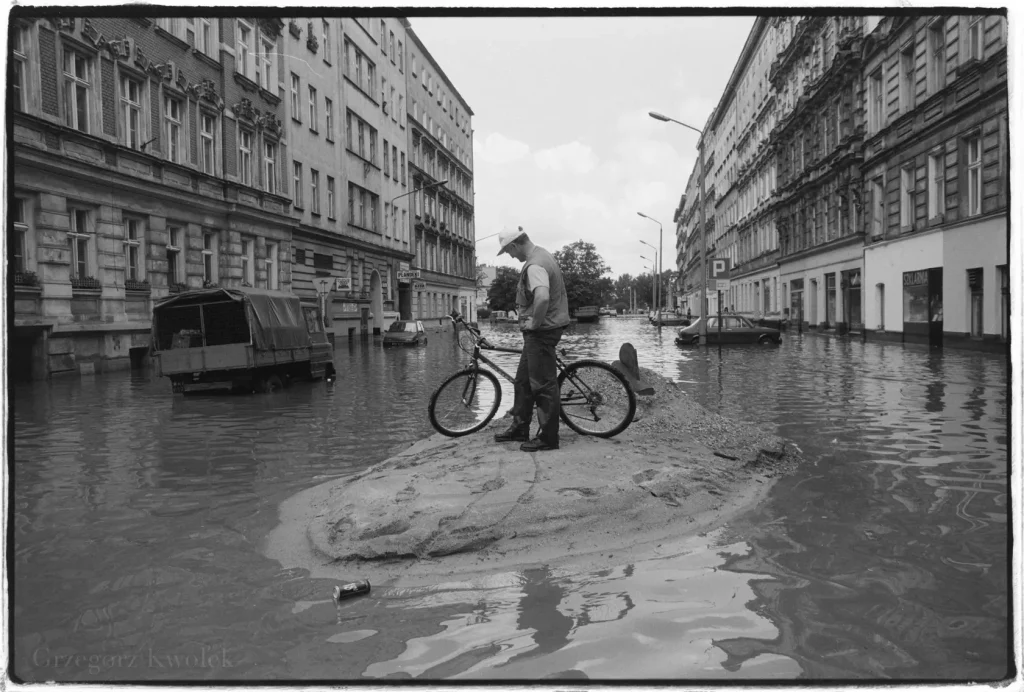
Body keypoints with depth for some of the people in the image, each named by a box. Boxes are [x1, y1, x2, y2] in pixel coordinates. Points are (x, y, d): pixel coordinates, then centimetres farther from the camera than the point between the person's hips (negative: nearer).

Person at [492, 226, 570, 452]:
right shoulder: (541, 254, 12)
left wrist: (534, 322, -23)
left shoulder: (534, 266, -22)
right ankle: (519, 428, 28)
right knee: (523, 380, 18)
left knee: (543, 385, -3)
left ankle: (548, 438, 5)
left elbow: (542, 298, -40)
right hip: (541, 329, 11)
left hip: (541, 331, -11)